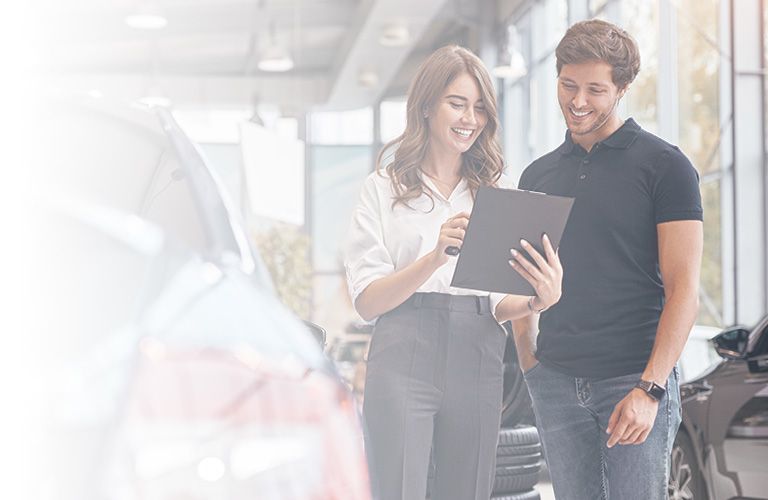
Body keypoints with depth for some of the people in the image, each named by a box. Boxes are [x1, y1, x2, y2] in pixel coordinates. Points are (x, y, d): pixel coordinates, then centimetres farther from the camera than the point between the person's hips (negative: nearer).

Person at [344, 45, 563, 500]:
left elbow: (497, 303, 10)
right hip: (404, 361, -3)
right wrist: (437, 256, -20)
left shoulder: (497, 190, 13)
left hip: (476, 363, 3)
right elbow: (368, 302, -5)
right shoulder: (384, 189, 5)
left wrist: (538, 301, -13)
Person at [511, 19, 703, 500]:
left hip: (635, 381, -4)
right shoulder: (537, 175, 14)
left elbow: (683, 289, -7)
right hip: (556, 383, 4)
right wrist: (529, 363, 5)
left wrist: (650, 388, -15)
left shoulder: (663, 166, -1)